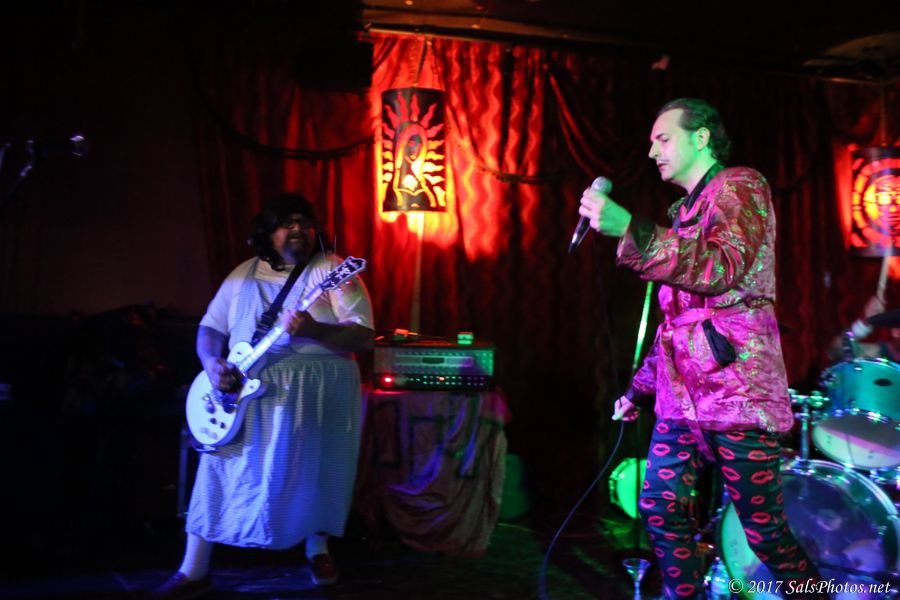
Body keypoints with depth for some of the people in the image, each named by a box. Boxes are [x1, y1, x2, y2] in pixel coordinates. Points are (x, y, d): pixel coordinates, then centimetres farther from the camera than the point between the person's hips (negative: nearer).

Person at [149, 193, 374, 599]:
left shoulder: (333, 271, -2)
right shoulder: (244, 274, 11)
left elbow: (365, 336, -11)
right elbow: (210, 327, 13)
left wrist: (312, 330, -28)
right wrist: (212, 363, -9)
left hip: (319, 388, -2)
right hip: (246, 390, 3)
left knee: (314, 470, 2)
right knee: (220, 467, -5)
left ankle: (318, 551, 28)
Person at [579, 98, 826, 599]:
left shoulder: (740, 187, -3)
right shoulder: (686, 211, 22)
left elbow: (724, 269, -23)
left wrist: (630, 230, -30)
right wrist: (641, 387, 22)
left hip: (736, 390, -8)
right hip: (682, 395, 8)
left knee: (765, 531, -3)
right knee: (660, 510, 6)